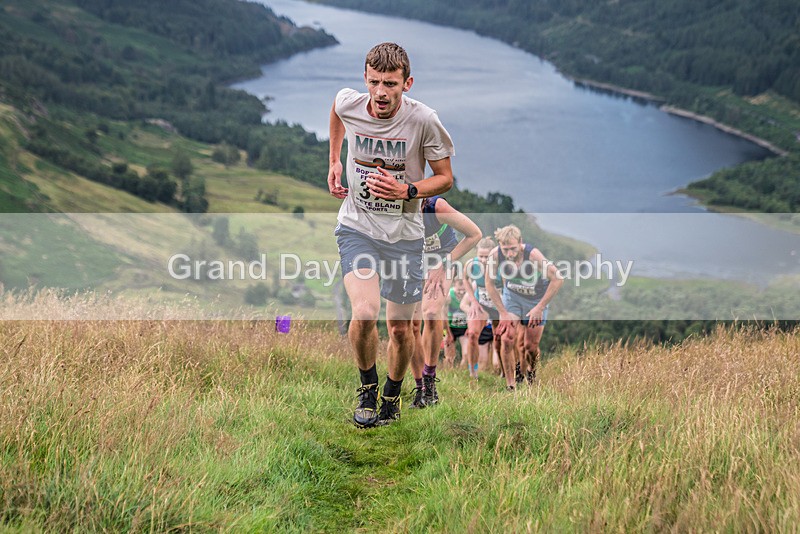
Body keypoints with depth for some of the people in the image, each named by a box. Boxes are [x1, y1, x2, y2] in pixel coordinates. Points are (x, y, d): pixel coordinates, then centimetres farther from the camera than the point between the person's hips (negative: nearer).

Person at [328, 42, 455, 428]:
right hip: (356, 227, 0)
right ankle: (367, 385, 5)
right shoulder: (348, 104, -10)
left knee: (400, 328, 7)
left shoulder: (423, 120, -16)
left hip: (404, 235, 0)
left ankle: (392, 394, 36)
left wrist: (406, 190, -22)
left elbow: (445, 178, -5)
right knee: (364, 312, -22)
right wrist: (334, 160, 16)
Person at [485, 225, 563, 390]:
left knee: (530, 347, 3)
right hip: (511, 296, 2)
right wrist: (503, 312, -13)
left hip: (536, 299, -2)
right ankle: (510, 385, -2)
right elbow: (489, 284, -10)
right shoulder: (495, 255, -26)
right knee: (507, 339, -16)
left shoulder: (533, 255, -35)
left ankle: (532, 371, 38)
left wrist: (539, 307, -24)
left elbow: (558, 279, -28)